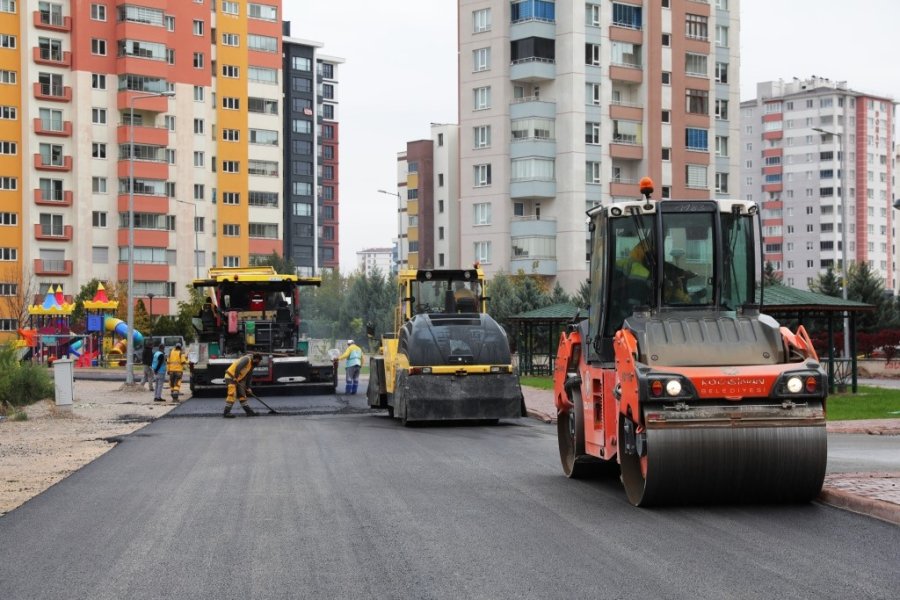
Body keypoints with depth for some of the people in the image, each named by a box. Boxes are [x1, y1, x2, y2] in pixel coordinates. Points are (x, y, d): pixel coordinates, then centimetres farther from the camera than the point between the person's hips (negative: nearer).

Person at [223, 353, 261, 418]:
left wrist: (248, 388, 10)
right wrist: (235, 378, -27)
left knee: (242, 395, 12)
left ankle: (248, 411, 18)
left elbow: (248, 377, 17)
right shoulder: (247, 359, -16)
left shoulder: (251, 366, 14)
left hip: (238, 379, 10)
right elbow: (238, 367, -28)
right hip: (231, 377, -10)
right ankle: (226, 412, -14)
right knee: (232, 394, -15)